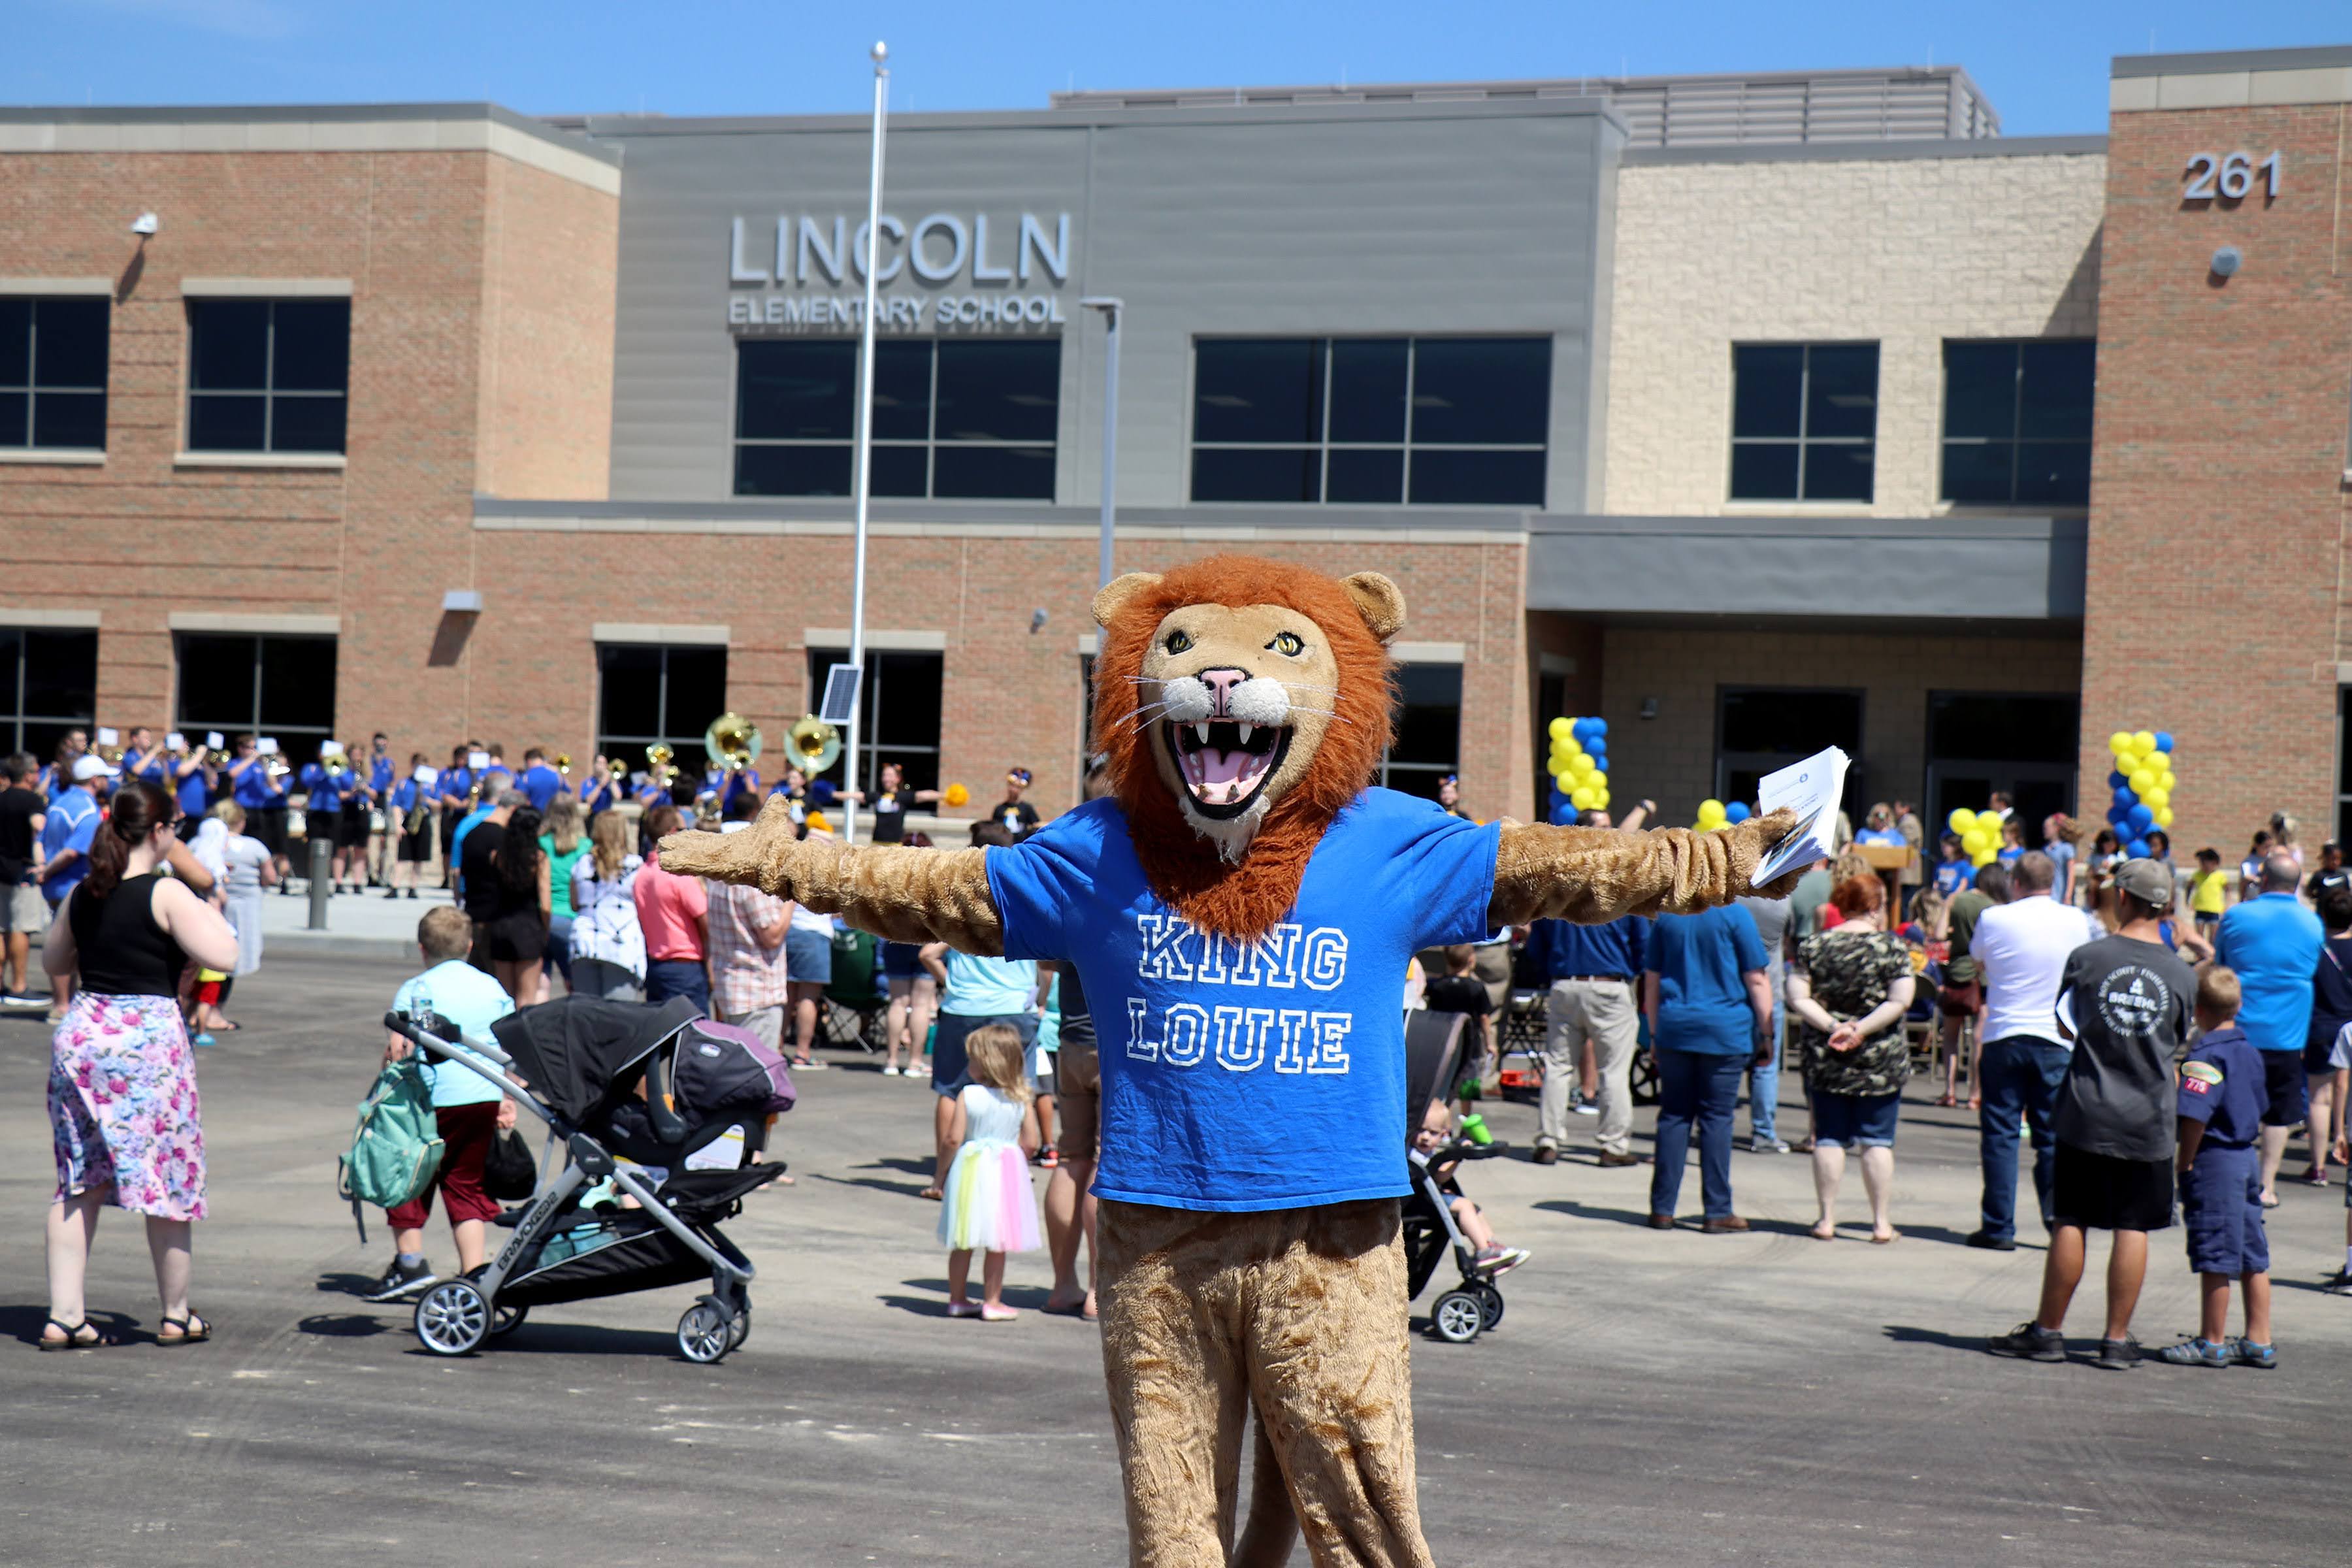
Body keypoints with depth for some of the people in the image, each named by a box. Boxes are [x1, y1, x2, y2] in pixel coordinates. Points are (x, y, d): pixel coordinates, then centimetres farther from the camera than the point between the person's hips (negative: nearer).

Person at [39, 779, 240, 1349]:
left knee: (78, 1182, 10)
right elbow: (222, 955, -17)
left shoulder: (82, 893, 7)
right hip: (147, 1039, -6)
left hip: (80, 1035, 6)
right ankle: (177, 1316, 17)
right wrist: (209, 911, 0)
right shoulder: (165, 894, -12)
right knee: (166, 1180, 7)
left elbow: (53, 963, 20)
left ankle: (64, 1316, 8)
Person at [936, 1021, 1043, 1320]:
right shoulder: (1021, 1099, -2)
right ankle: (992, 1302, 11)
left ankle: (957, 1299, 18)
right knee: (997, 1245, 8)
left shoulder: (968, 1095, -10)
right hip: (1007, 1172, 1)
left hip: (970, 1172, -1)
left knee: (963, 1243, 10)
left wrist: (942, 1173, 2)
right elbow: (1030, 1142, -1)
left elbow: (953, 1139, -10)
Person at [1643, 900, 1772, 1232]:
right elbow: (1756, 980, -6)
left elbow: (1651, 980, 12)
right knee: (1716, 1119, 1)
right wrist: (1766, 1033, 1)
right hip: (1726, 1031, -3)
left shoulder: (1667, 916, 7)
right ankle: (1717, 1212, 3)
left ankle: (1662, 1209, 7)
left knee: (1674, 1116, 8)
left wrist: (1655, 1032, 20)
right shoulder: (1735, 915, -5)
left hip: (1674, 1030, 3)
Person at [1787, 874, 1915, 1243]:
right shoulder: (1893, 947, -6)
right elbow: (1900, 1002, -12)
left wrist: (1832, 1026, -10)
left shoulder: (1812, 946, 0)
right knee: (1878, 1140, 6)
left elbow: (1798, 999, -5)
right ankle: (1881, 1223, 8)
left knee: (1829, 1138, 9)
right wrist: (1862, 1029, -13)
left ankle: (1827, 1219, 11)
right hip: (1881, 1061, -2)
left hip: (1825, 1060, 2)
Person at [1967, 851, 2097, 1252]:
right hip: (2057, 1040, 1)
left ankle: (1999, 1227, 3)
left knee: (2000, 1133, 3)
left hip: (2004, 1038, -1)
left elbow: (1978, 965, 13)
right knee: (2053, 1136, 7)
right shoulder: (2076, 922, 1)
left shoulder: (1993, 920, -4)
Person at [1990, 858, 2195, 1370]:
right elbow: (2178, 1042, 8)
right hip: (2148, 1121, 1)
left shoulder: (2087, 958, -7)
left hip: (2087, 1112, -1)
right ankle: (2118, 1339, 8)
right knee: (2133, 1228, 5)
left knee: (2070, 1223, 6)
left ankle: (2048, 1331, 13)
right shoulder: (2181, 973, -2)